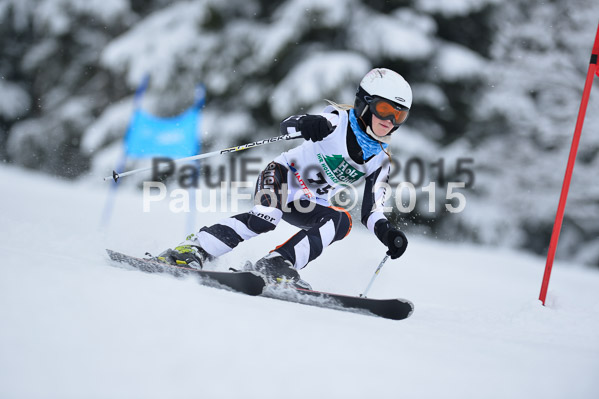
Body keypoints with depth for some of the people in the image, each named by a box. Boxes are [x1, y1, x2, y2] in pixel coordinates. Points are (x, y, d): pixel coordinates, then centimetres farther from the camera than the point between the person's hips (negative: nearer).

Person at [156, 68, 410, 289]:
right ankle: (193, 249, -34)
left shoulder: (380, 162, 2)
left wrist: (388, 233, -21)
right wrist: (307, 125, -47)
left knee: (342, 221, -26)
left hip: (309, 206, 6)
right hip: (282, 179, -5)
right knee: (267, 216, -36)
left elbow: (371, 212, 1)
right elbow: (287, 125, -22)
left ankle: (275, 265, -33)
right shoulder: (339, 121, -12)